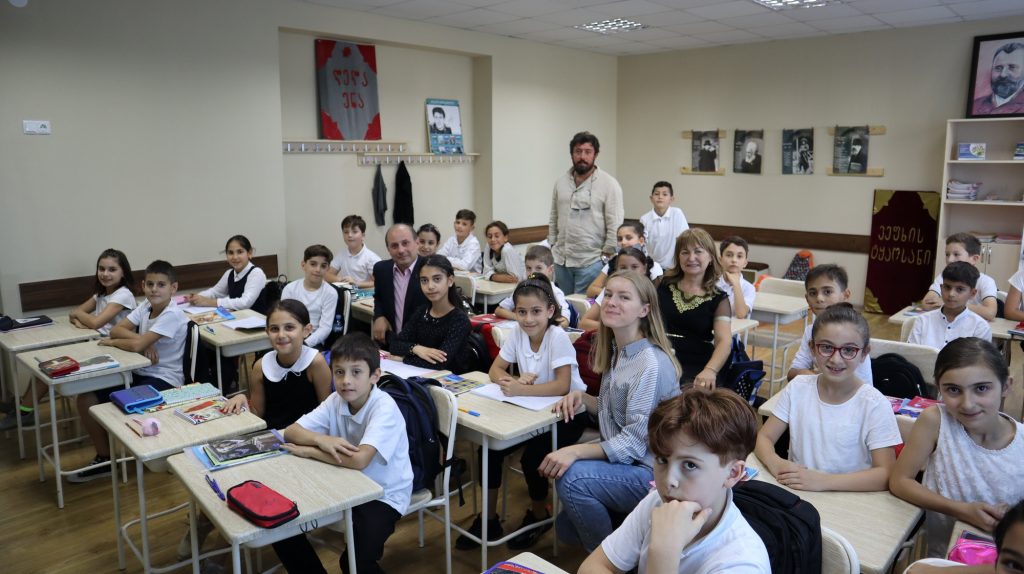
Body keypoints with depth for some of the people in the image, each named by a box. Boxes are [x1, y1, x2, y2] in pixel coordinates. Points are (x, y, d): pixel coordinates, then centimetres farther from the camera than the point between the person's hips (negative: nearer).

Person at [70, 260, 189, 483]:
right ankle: (104, 457, 10)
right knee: (86, 398, -2)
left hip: (163, 380, -8)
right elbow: (116, 329, -1)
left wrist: (111, 343, -7)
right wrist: (145, 341, -17)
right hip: (139, 373, 8)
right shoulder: (145, 306, 5)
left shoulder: (172, 315, -20)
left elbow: (136, 345, -26)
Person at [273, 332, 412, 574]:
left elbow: (359, 460, -36)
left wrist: (309, 451, -24)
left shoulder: (384, 408, -25)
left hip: (383, 494, -6)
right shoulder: (336, 401, -6)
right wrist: (321, 440, -28)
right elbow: (290, 431, -7)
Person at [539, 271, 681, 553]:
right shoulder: (616, 352, 5)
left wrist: (575, 451, -32)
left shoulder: (651, 364, -23)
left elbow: (636, 440, -25)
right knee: (566, 529, 11)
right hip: (621, 460, 9)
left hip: (652, 473, -9)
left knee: (572, 477, -29)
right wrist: (581, 398, -5)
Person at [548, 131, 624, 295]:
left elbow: (615, 225, -9)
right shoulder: (561, 181, 8)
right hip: (560, 259, 5)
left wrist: (606, 256, -11)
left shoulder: (609, 184, -8)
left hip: (591, 261, -5)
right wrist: (552, 246, 11)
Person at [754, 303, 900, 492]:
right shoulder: (798, 387, 0)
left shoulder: (874, 404, -9)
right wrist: (776, 464, -17)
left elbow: (886, 475, -12)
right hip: (795, 489, 2)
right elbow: (764, 437, 4)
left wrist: (823, 480, -23)